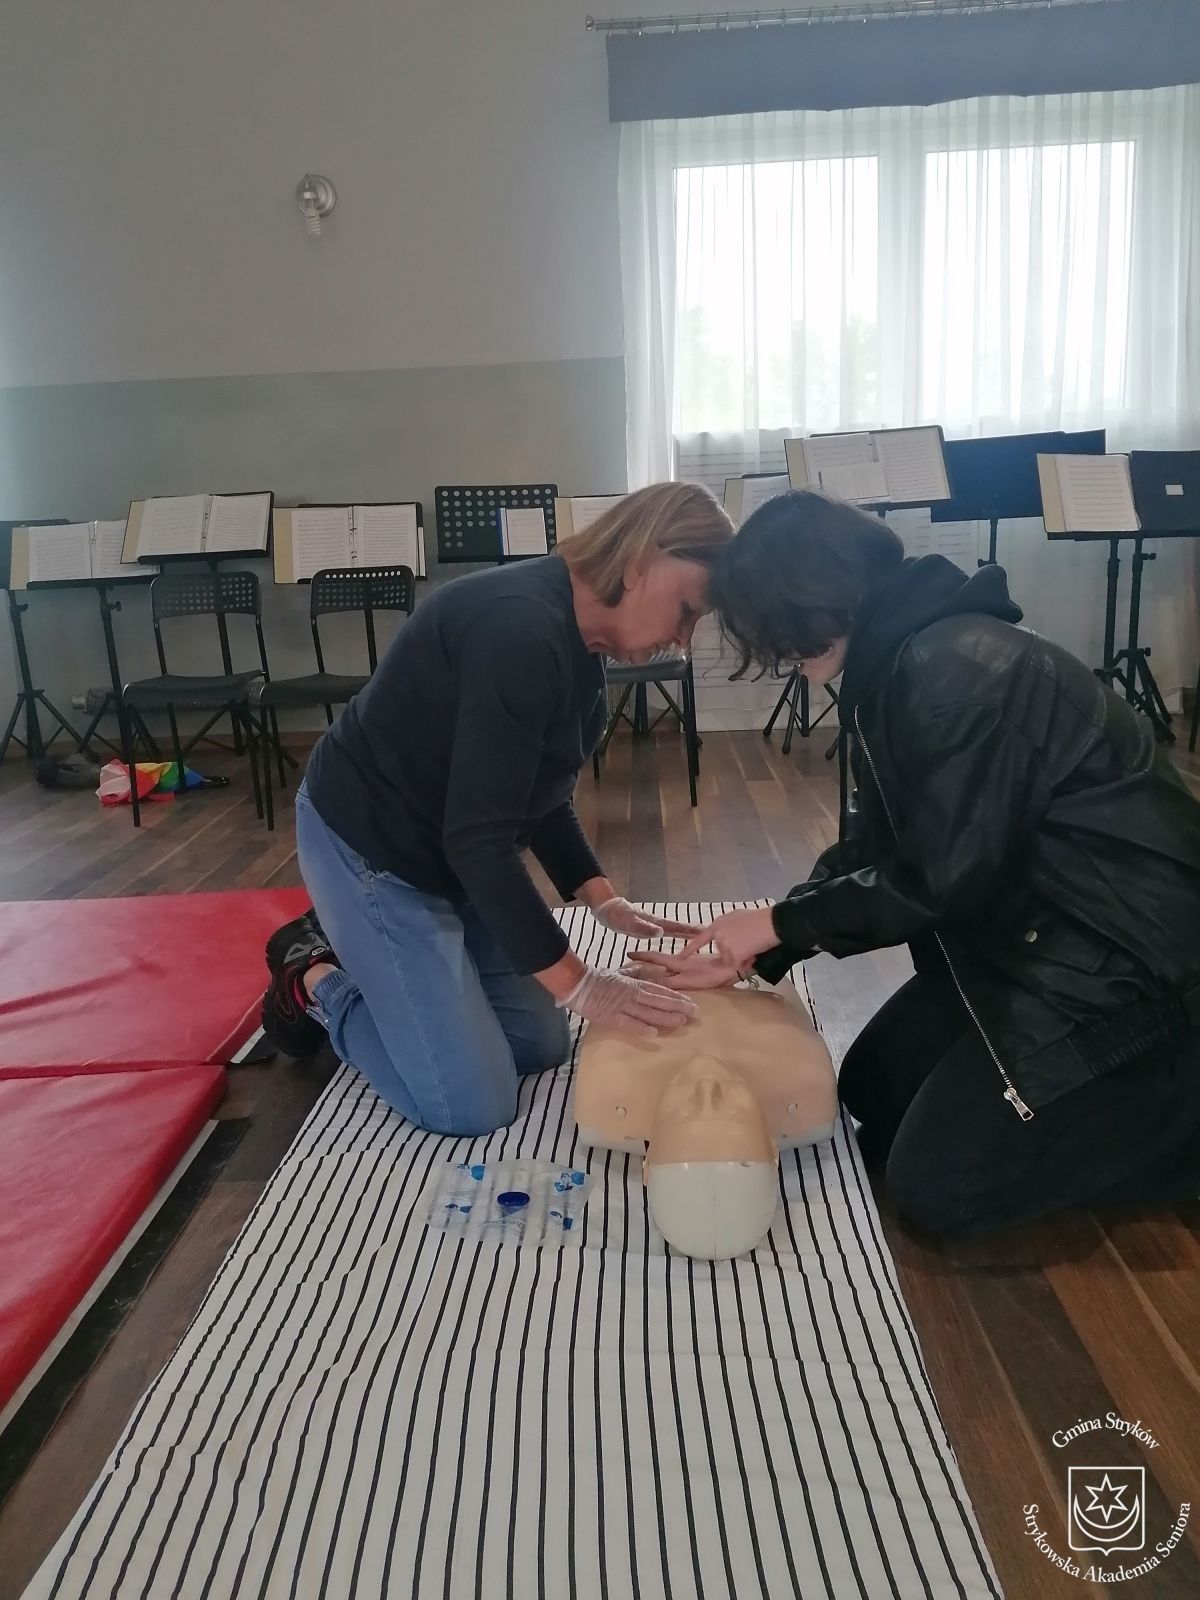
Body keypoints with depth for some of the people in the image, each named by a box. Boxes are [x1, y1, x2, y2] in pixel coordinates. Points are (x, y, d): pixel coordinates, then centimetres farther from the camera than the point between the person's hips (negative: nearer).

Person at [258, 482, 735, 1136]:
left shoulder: (577, 638, 0)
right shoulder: (522, 630, -31)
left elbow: (538, 795, 8)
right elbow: (478, 836, -31)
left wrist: (605, 901, -3)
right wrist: (579, 984, -26)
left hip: (448, 849, 9)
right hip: (369, 844, -9)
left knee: (541, 1045, 13)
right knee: (471, 1108, -8)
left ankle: (352, 948, 23)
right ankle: (315, 983, 12)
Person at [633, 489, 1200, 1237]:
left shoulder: (958, 670, -26)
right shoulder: (895, 667, 5)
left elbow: (944, 880, -23)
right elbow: (871, 852, 7)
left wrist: (782, 922, -11)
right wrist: (748, 955, 1)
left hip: (1123, 951, -10)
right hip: (1029, 928, 10)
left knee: (935, 1184, -6)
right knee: (872, 1090, 15)